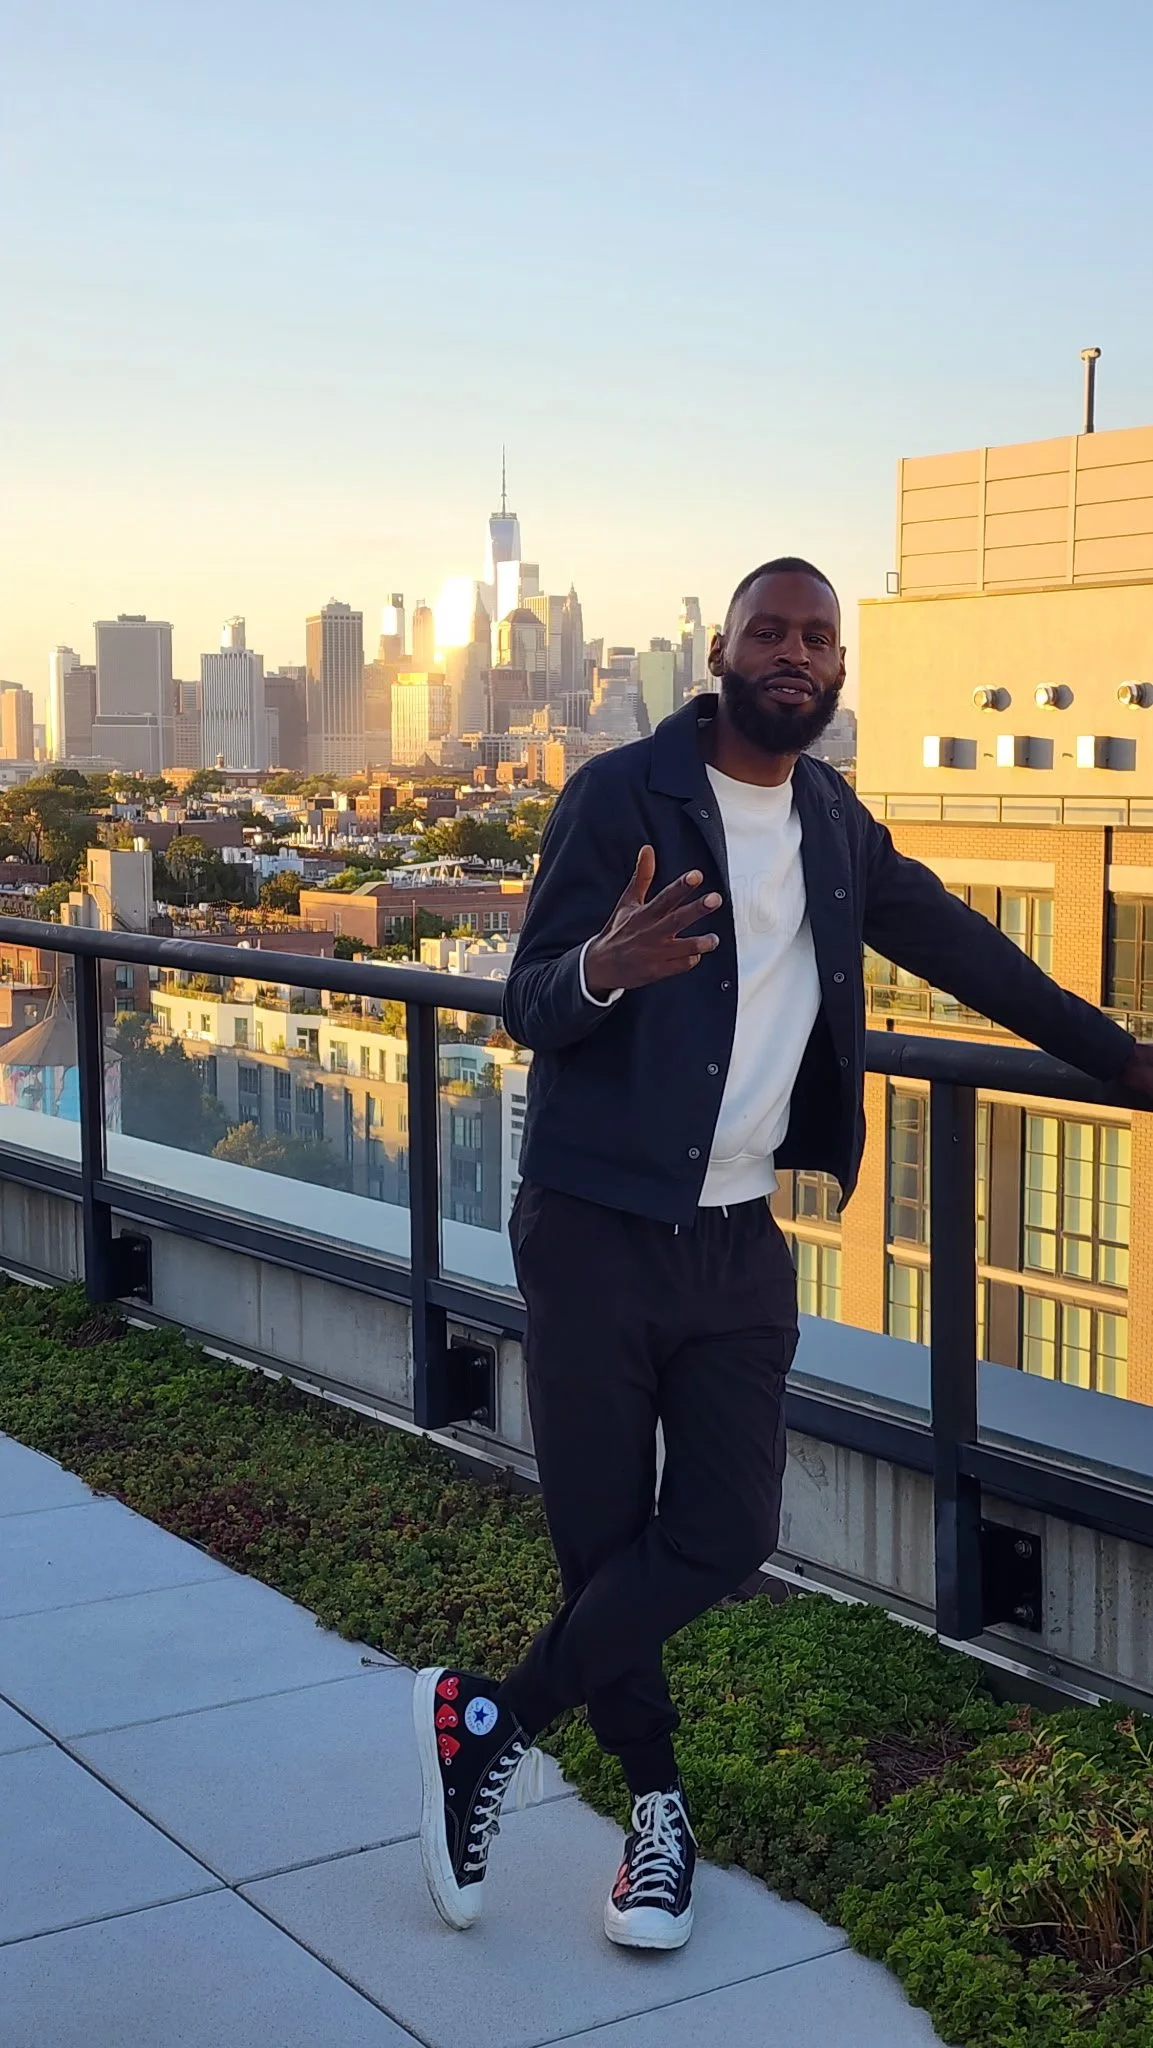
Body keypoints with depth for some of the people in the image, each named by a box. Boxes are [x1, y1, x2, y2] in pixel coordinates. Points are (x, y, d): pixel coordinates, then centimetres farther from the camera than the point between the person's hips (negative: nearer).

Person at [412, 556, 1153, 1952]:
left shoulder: (834, 827, 10)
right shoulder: (622, 796, -7)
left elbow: (960, 947, 22)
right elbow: (528, 1009, -12)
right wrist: (605, 967, -35)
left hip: (738, 1243, 5)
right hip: (595, 1236, -4)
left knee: (725, 1535, -3)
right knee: (603, 1538, 1)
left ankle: (491, 1729, 12)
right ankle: (656, 1801, 22)